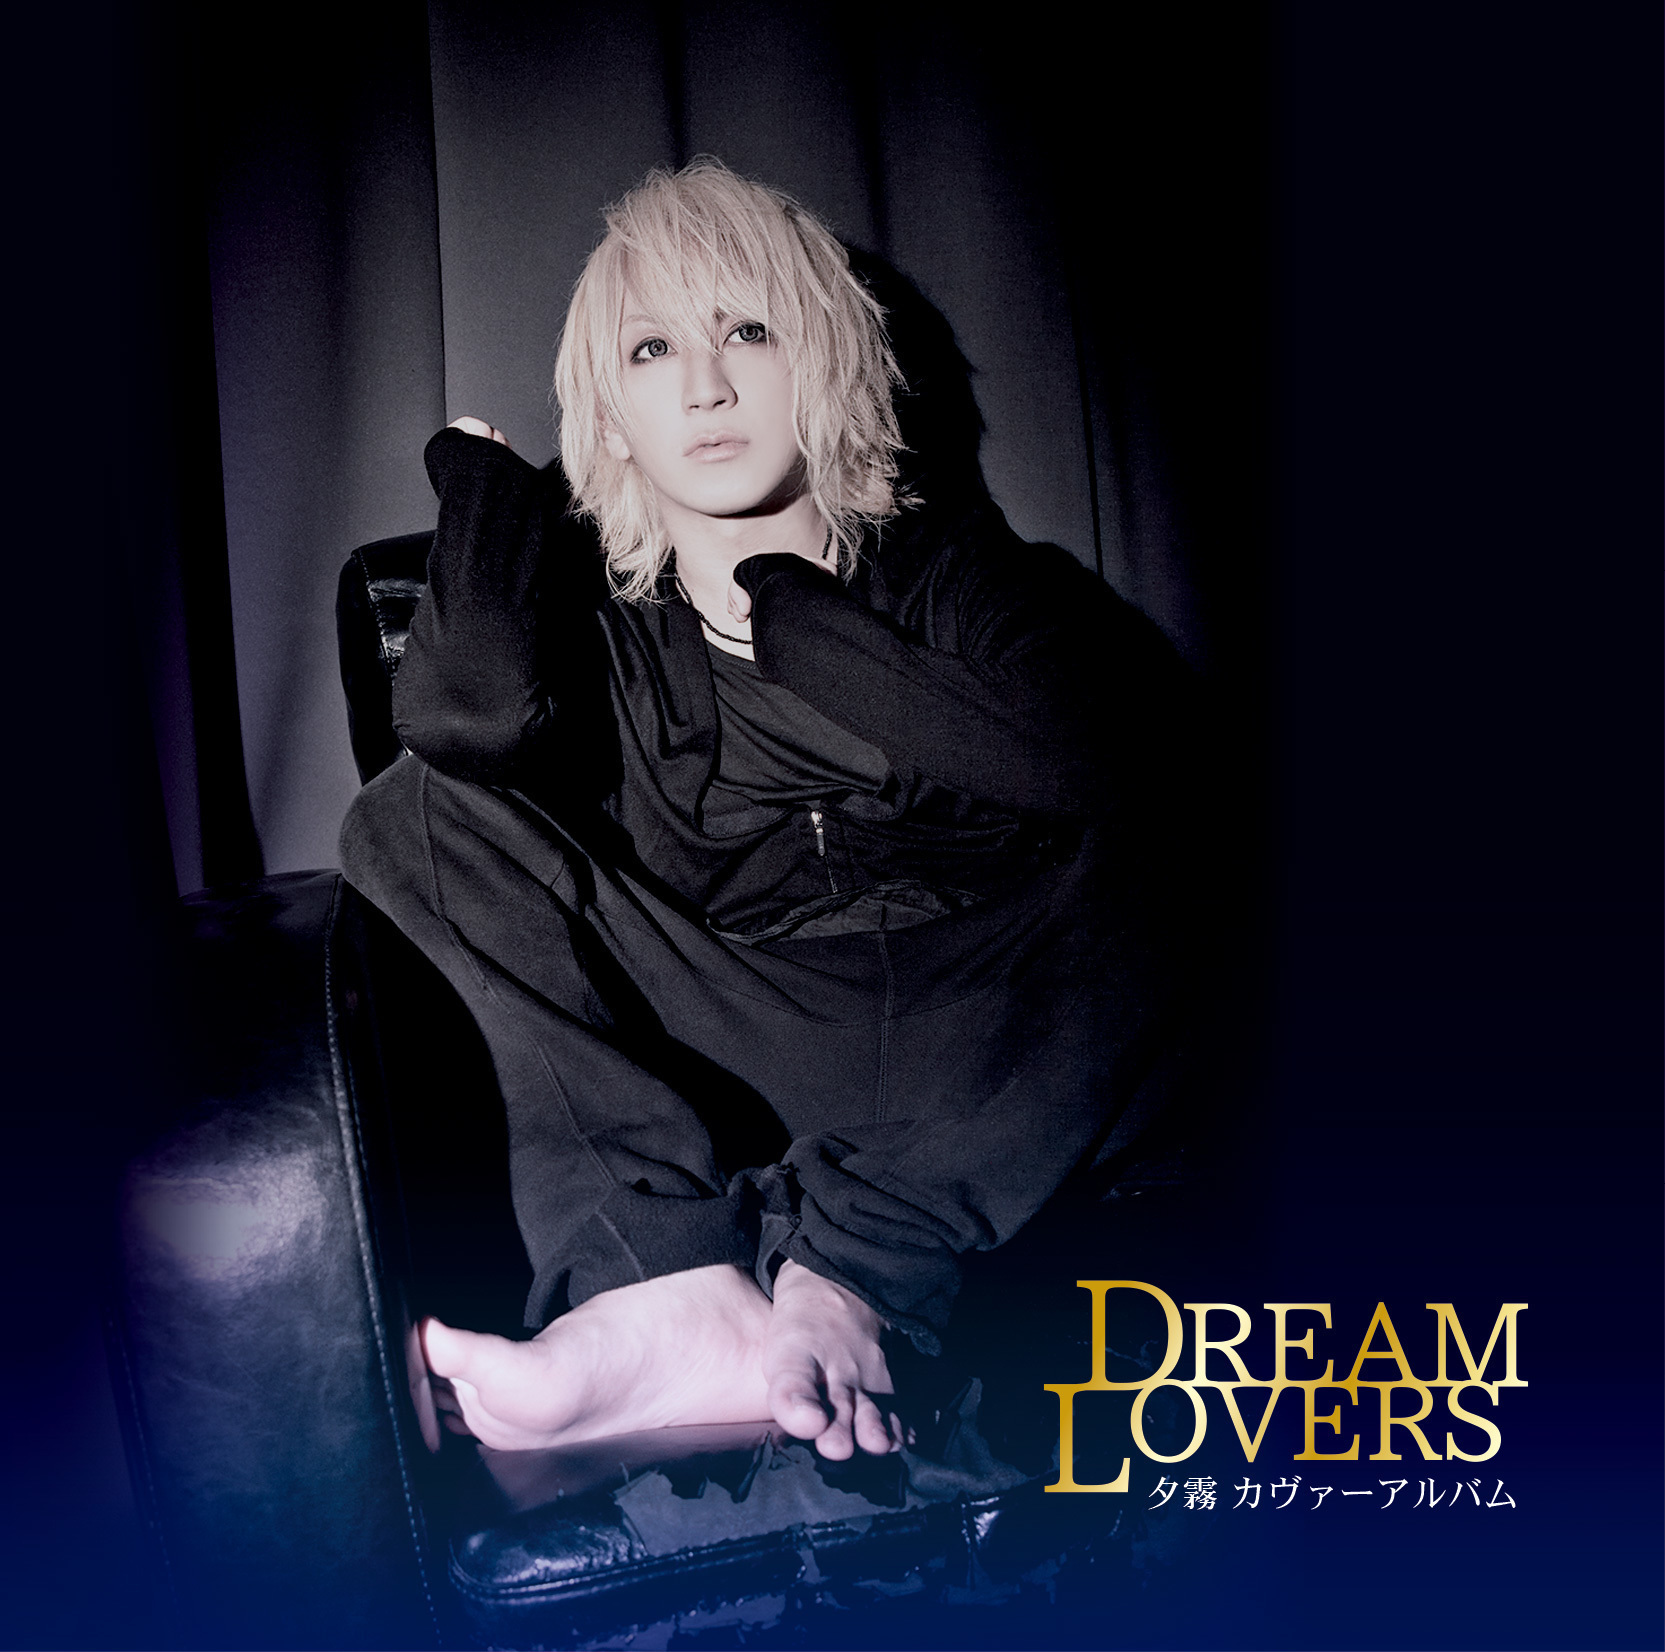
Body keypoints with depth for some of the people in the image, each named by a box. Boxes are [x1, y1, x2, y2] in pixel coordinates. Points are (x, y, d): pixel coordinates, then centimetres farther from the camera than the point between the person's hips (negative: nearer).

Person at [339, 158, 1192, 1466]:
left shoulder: (946, 561, 6)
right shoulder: (588, 607, 7)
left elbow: (1087, 755, -16)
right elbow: (470, 714, -19)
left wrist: (786, 618, -8)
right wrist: (486, 475, 1)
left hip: (971, 1075, -1)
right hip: (708, 1064, 1)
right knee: (420, 816, -14)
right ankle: (678, 1283, -29)